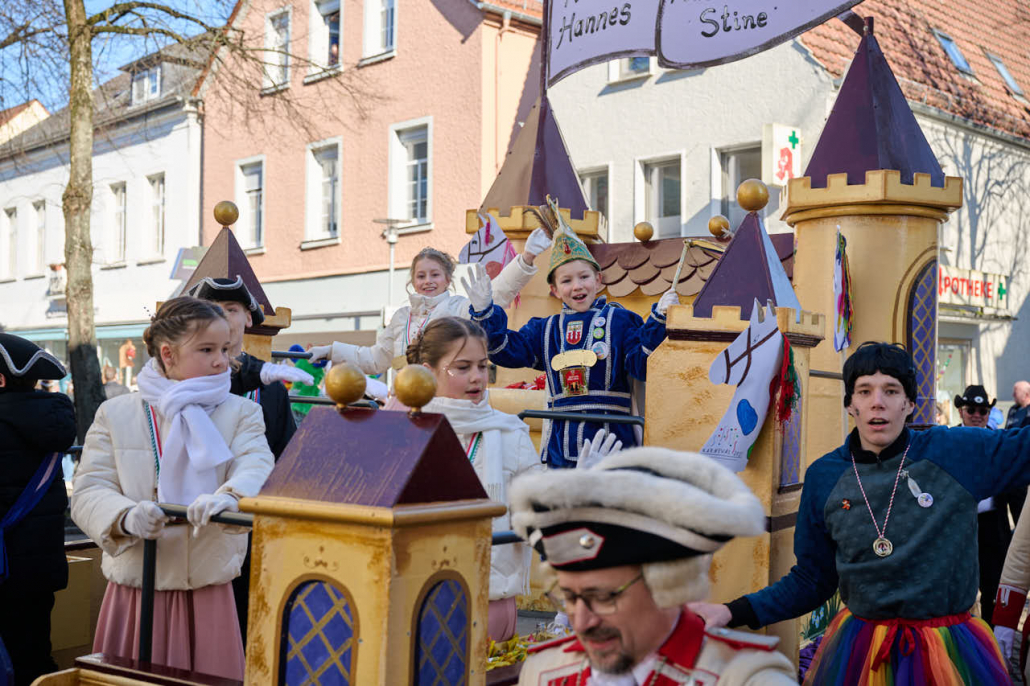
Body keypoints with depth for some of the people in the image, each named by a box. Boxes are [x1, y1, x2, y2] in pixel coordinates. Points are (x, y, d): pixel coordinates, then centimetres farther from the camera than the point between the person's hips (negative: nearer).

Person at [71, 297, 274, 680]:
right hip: (133, 594, 1)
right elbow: (88, 493, -2)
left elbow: (257, 468, -15)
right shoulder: (115, 414, 5)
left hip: (209, 594, 0)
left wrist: (229, 497, -38)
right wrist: (127, 516, -24)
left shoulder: (241, 413, 4)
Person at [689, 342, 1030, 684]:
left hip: (949, 652, -1)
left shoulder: (957, 452, -9)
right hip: (858, 652, 1)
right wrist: (733, 612, -8)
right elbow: (811, 579, 2)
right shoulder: (824, 477, -4)